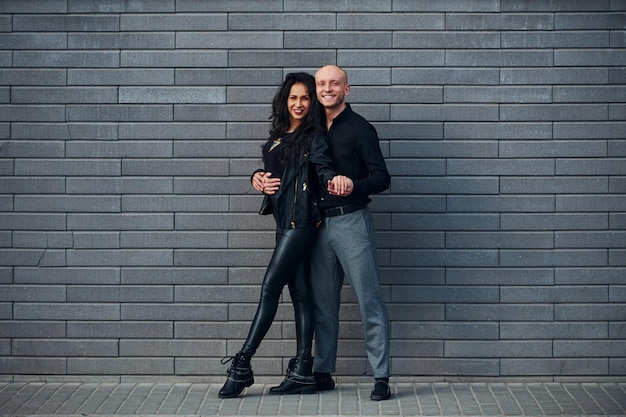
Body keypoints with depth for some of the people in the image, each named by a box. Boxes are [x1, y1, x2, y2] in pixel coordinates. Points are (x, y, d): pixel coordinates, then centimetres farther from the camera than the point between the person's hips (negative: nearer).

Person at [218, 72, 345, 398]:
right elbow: (269, 170, 26)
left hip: (301, 220, -8)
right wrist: (258, 177, 3)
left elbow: (321, 162, -20)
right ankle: (302, 374, 6)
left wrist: (333, 178, -42)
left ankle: (242, 364, -7)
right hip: (284, 221, 8)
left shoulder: (314, 134, -4)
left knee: (270, 287, -9)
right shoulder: (278, 136, 19)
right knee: (299, 293, 6)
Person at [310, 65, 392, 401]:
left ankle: (381, 377, -4)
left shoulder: (359, 128, -2)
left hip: (351, 220, -6)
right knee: (322, 303, 10)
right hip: (319, 223, 6)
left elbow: (382, 178, -7)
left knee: (369, 300, -6)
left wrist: (354, 186, -25)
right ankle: (323, 373, 19)